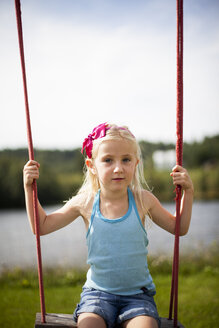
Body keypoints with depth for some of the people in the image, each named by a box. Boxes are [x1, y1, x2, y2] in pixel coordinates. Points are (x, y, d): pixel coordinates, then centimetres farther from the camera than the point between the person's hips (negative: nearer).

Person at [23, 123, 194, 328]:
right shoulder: (85, 203, -6)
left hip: (137, 293, 0)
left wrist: (188, 191, 0)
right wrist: (29, 188, 0)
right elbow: (42, 226, 6)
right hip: (98, 291, 0)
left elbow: (179, 228, 10)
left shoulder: (143, 200, -5)